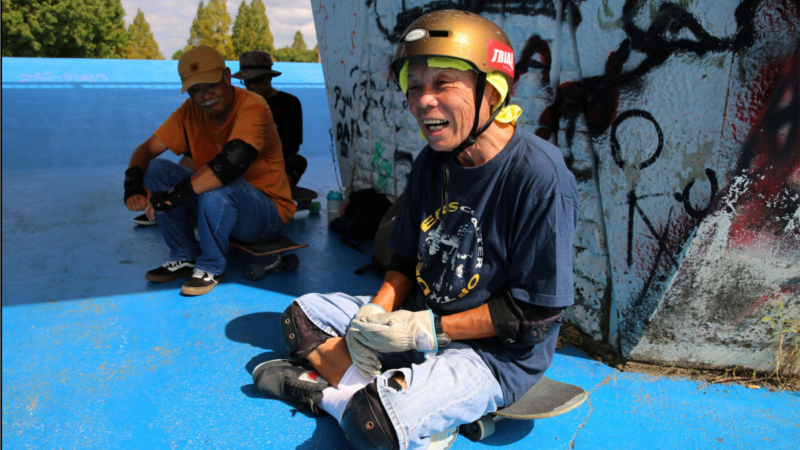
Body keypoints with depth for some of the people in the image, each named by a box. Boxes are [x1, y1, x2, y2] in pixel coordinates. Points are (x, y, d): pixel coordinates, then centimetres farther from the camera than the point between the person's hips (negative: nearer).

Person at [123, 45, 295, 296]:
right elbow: (148, 148, -3)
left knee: (217, 188, -36)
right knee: (156, 169, -8)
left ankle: (211, 267, -11)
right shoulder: (191, 111, 0)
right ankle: (185, 257, 1)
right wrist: (133, 182, -24)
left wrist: (177, 194, -38)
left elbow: (233, 162, -38)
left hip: (268, 215, -6)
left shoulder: (252, 107, -22)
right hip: (217, 203, 6)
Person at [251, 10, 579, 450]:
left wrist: (430, 330, -21)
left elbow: (537, 311, -20)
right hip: (421, 319, 8)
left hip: (498, 352, -7)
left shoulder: (539, 175, -23)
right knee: (302, 313, 6)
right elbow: (407, 259, 8)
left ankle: (328, 390, -1)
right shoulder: (432, 162, 0)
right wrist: (377, 311, -11)